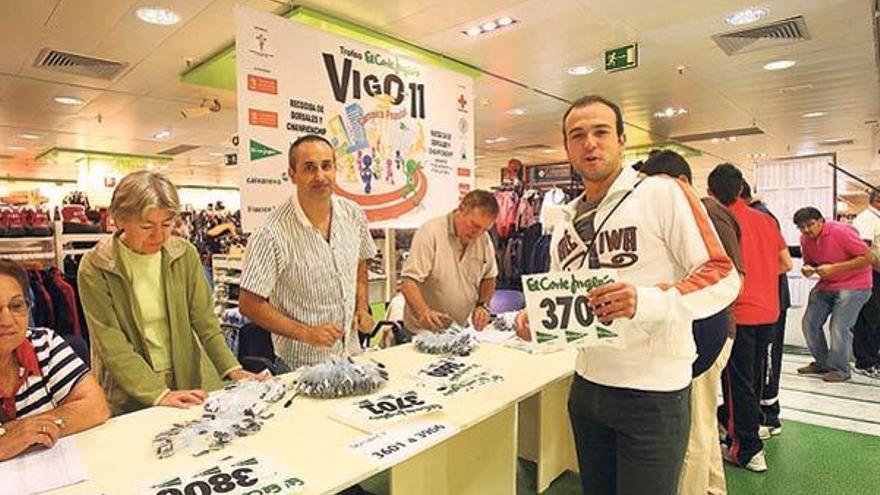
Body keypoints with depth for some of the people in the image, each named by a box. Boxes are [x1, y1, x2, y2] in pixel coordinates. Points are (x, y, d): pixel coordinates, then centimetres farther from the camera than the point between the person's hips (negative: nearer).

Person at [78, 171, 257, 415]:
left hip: (191, 383, 1)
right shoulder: (94, 268, -9)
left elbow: (205, 321, 0)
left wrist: (233, 370, -13)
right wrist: (159, 394, -22)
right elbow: (113, 347, -12)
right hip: (130, 398, -1)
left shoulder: (185, 254, -1)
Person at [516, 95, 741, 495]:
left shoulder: (663, 194, -11)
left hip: (653, 393, -6)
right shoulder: (566, 220, 9)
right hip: (587, 385, 6)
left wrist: (646, 301, -31)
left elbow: (723, 276, -15)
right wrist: (537, 318, -5)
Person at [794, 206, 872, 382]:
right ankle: (822, 363, 21)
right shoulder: (805, 240, -2)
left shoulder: (841, 231, -21)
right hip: (826, 285, 7)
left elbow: (866, 258, -19)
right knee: (809, 322, 4)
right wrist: (808, 268, -10)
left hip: (853, 284, -7)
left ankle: (840, 369, 7)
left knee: (839, 327, -11)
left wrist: (834, 268, -25)